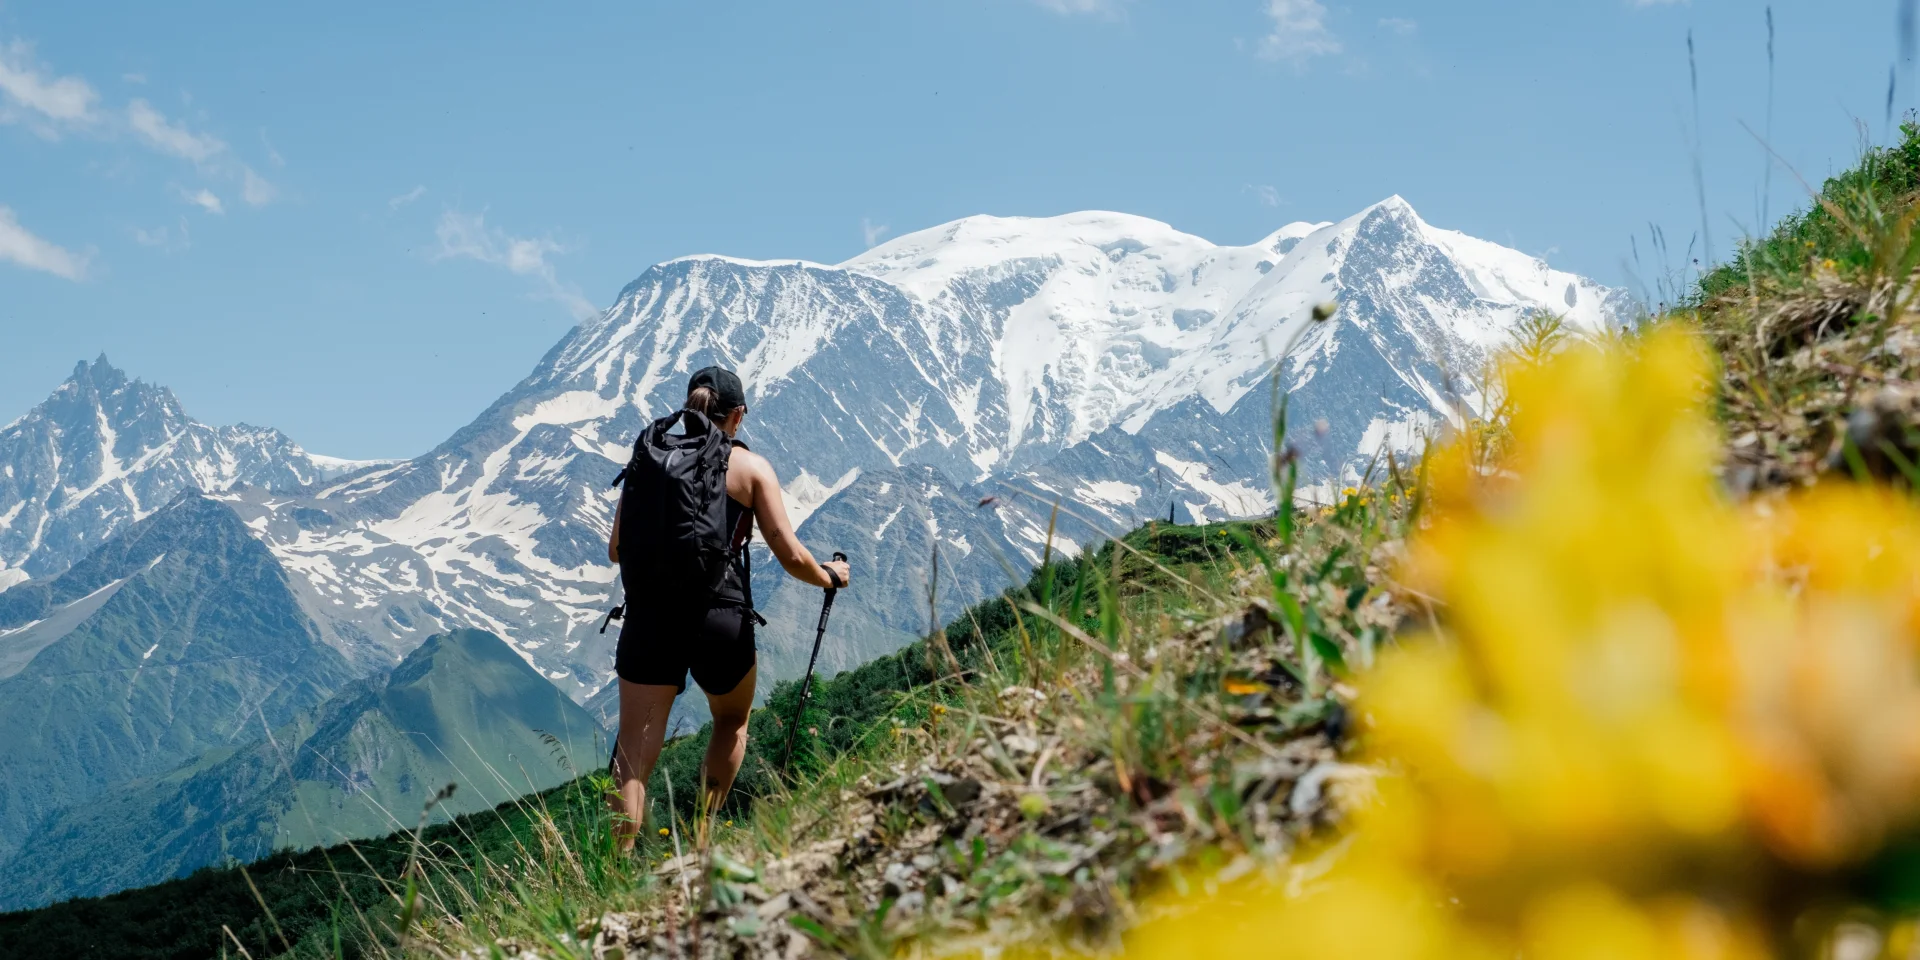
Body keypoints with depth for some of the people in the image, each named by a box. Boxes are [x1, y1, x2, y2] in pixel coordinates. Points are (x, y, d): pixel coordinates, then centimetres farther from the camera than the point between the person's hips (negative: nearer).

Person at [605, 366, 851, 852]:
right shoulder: (751, 467, 2)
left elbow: (616, 550, 12)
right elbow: (791, 556, -1)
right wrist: (830, 575, 19)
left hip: (649, 612, 1)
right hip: (719, 613, -1)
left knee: (634, 755, 1)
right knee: (732, 721, 27)